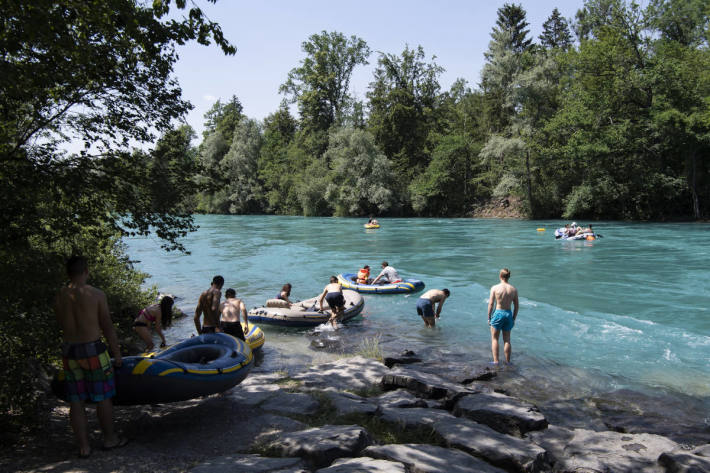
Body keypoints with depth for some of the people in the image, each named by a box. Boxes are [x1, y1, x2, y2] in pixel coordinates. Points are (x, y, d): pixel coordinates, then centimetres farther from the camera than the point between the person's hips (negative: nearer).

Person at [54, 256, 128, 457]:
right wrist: (117, 354, 1)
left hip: (69, 352, 5)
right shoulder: (96, 294, -11)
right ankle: (109, 438, 22)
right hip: (93, 350, -5)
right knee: (103, 397, 10)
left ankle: (84, 446, 17)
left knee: (76, 402, 10)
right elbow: (108, 328, -7)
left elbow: (63, 327, 8)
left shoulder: (59, 297, 2)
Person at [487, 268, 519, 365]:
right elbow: (516, 306, 4)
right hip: (509, 314, 3)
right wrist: (513, 319, 14)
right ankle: (508, 362, 19)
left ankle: (496, 361, 4)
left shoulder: (495, 288, -9)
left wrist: (489, 318, 1)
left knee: (494, 339, 9)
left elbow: (491, 304, -8)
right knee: (507, 340, 14)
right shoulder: (513, 289, 0)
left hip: (498, 313, -3)